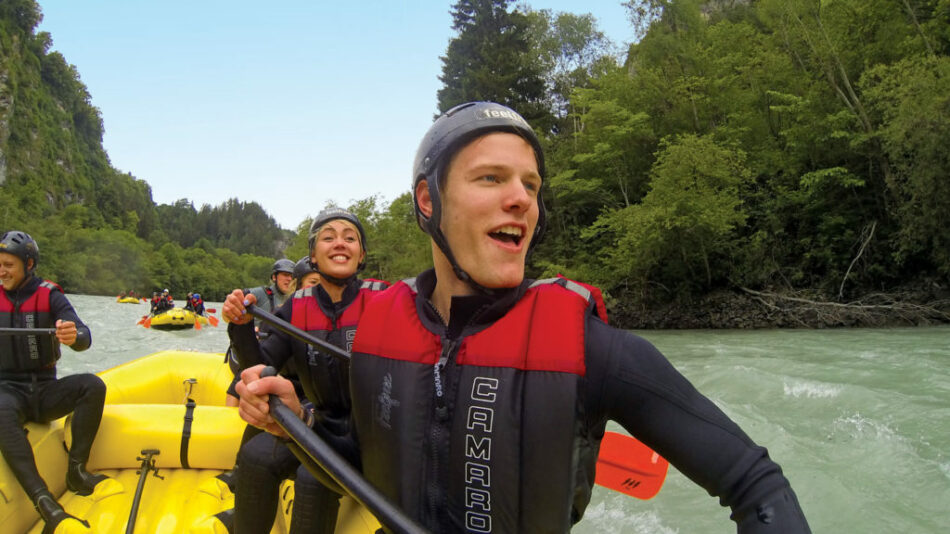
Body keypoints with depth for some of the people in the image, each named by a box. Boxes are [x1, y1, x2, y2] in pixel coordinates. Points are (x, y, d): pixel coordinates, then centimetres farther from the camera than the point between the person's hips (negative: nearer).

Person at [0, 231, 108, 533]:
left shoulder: (49, 296, -2)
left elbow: (84, 338, -15)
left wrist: (73, 336, -40)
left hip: (44, 390, 1)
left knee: (92, 386, -25)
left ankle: (76, 472, -19)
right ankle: (45, 504, -44)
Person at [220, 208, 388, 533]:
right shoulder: (297, 308, 1)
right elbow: (262, 369, -3)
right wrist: (242, 326, -18)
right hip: (321, 419, 5)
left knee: (315, 477, -27)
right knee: (255, 456, -16)